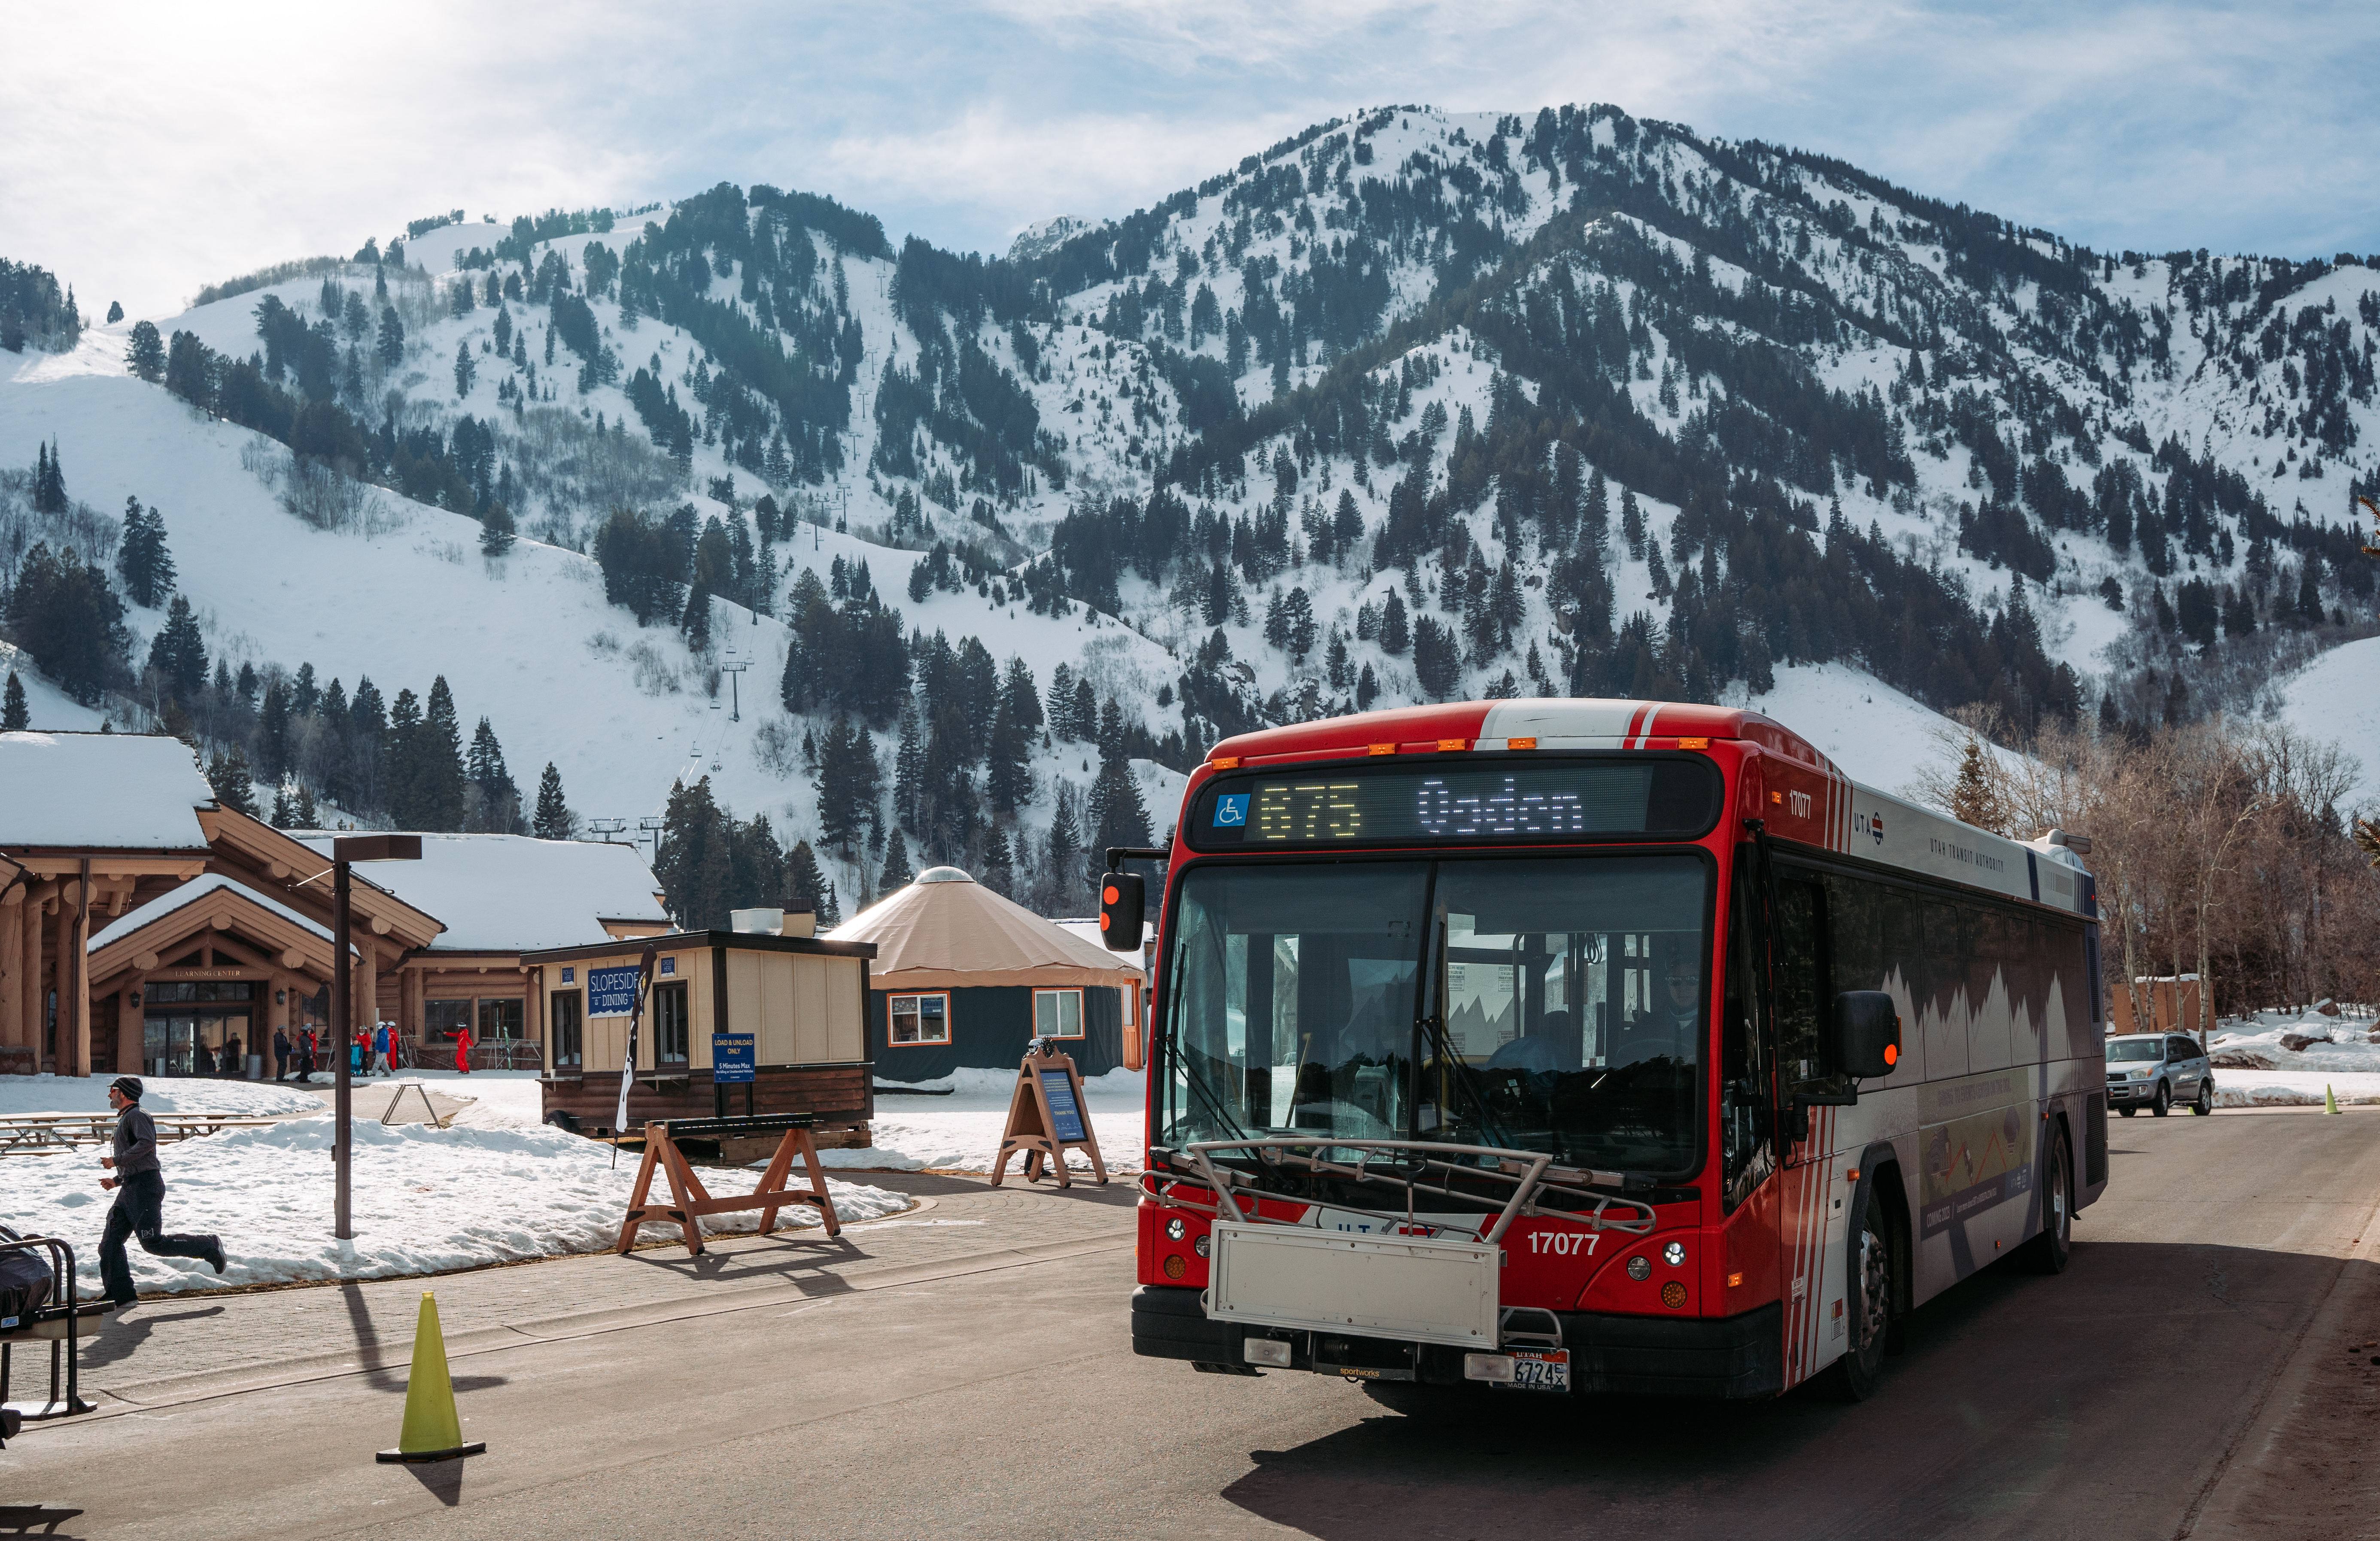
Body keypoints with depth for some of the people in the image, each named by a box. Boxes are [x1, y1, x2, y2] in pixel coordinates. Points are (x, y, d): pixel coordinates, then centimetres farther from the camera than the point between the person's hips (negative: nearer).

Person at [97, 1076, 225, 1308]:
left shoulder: (137, 1116, -7)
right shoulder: (125, 1119, 25)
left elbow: (147, 1143, -27)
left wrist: (117, 1161, -21)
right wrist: (117, 1180, 20)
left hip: (145, 1187, -10)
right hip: (130, 1190, 10)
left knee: (153, 1243, -15)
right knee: (110, 1243, 2)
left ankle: (208, 1247, -3)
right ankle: (122, 1296, 1)